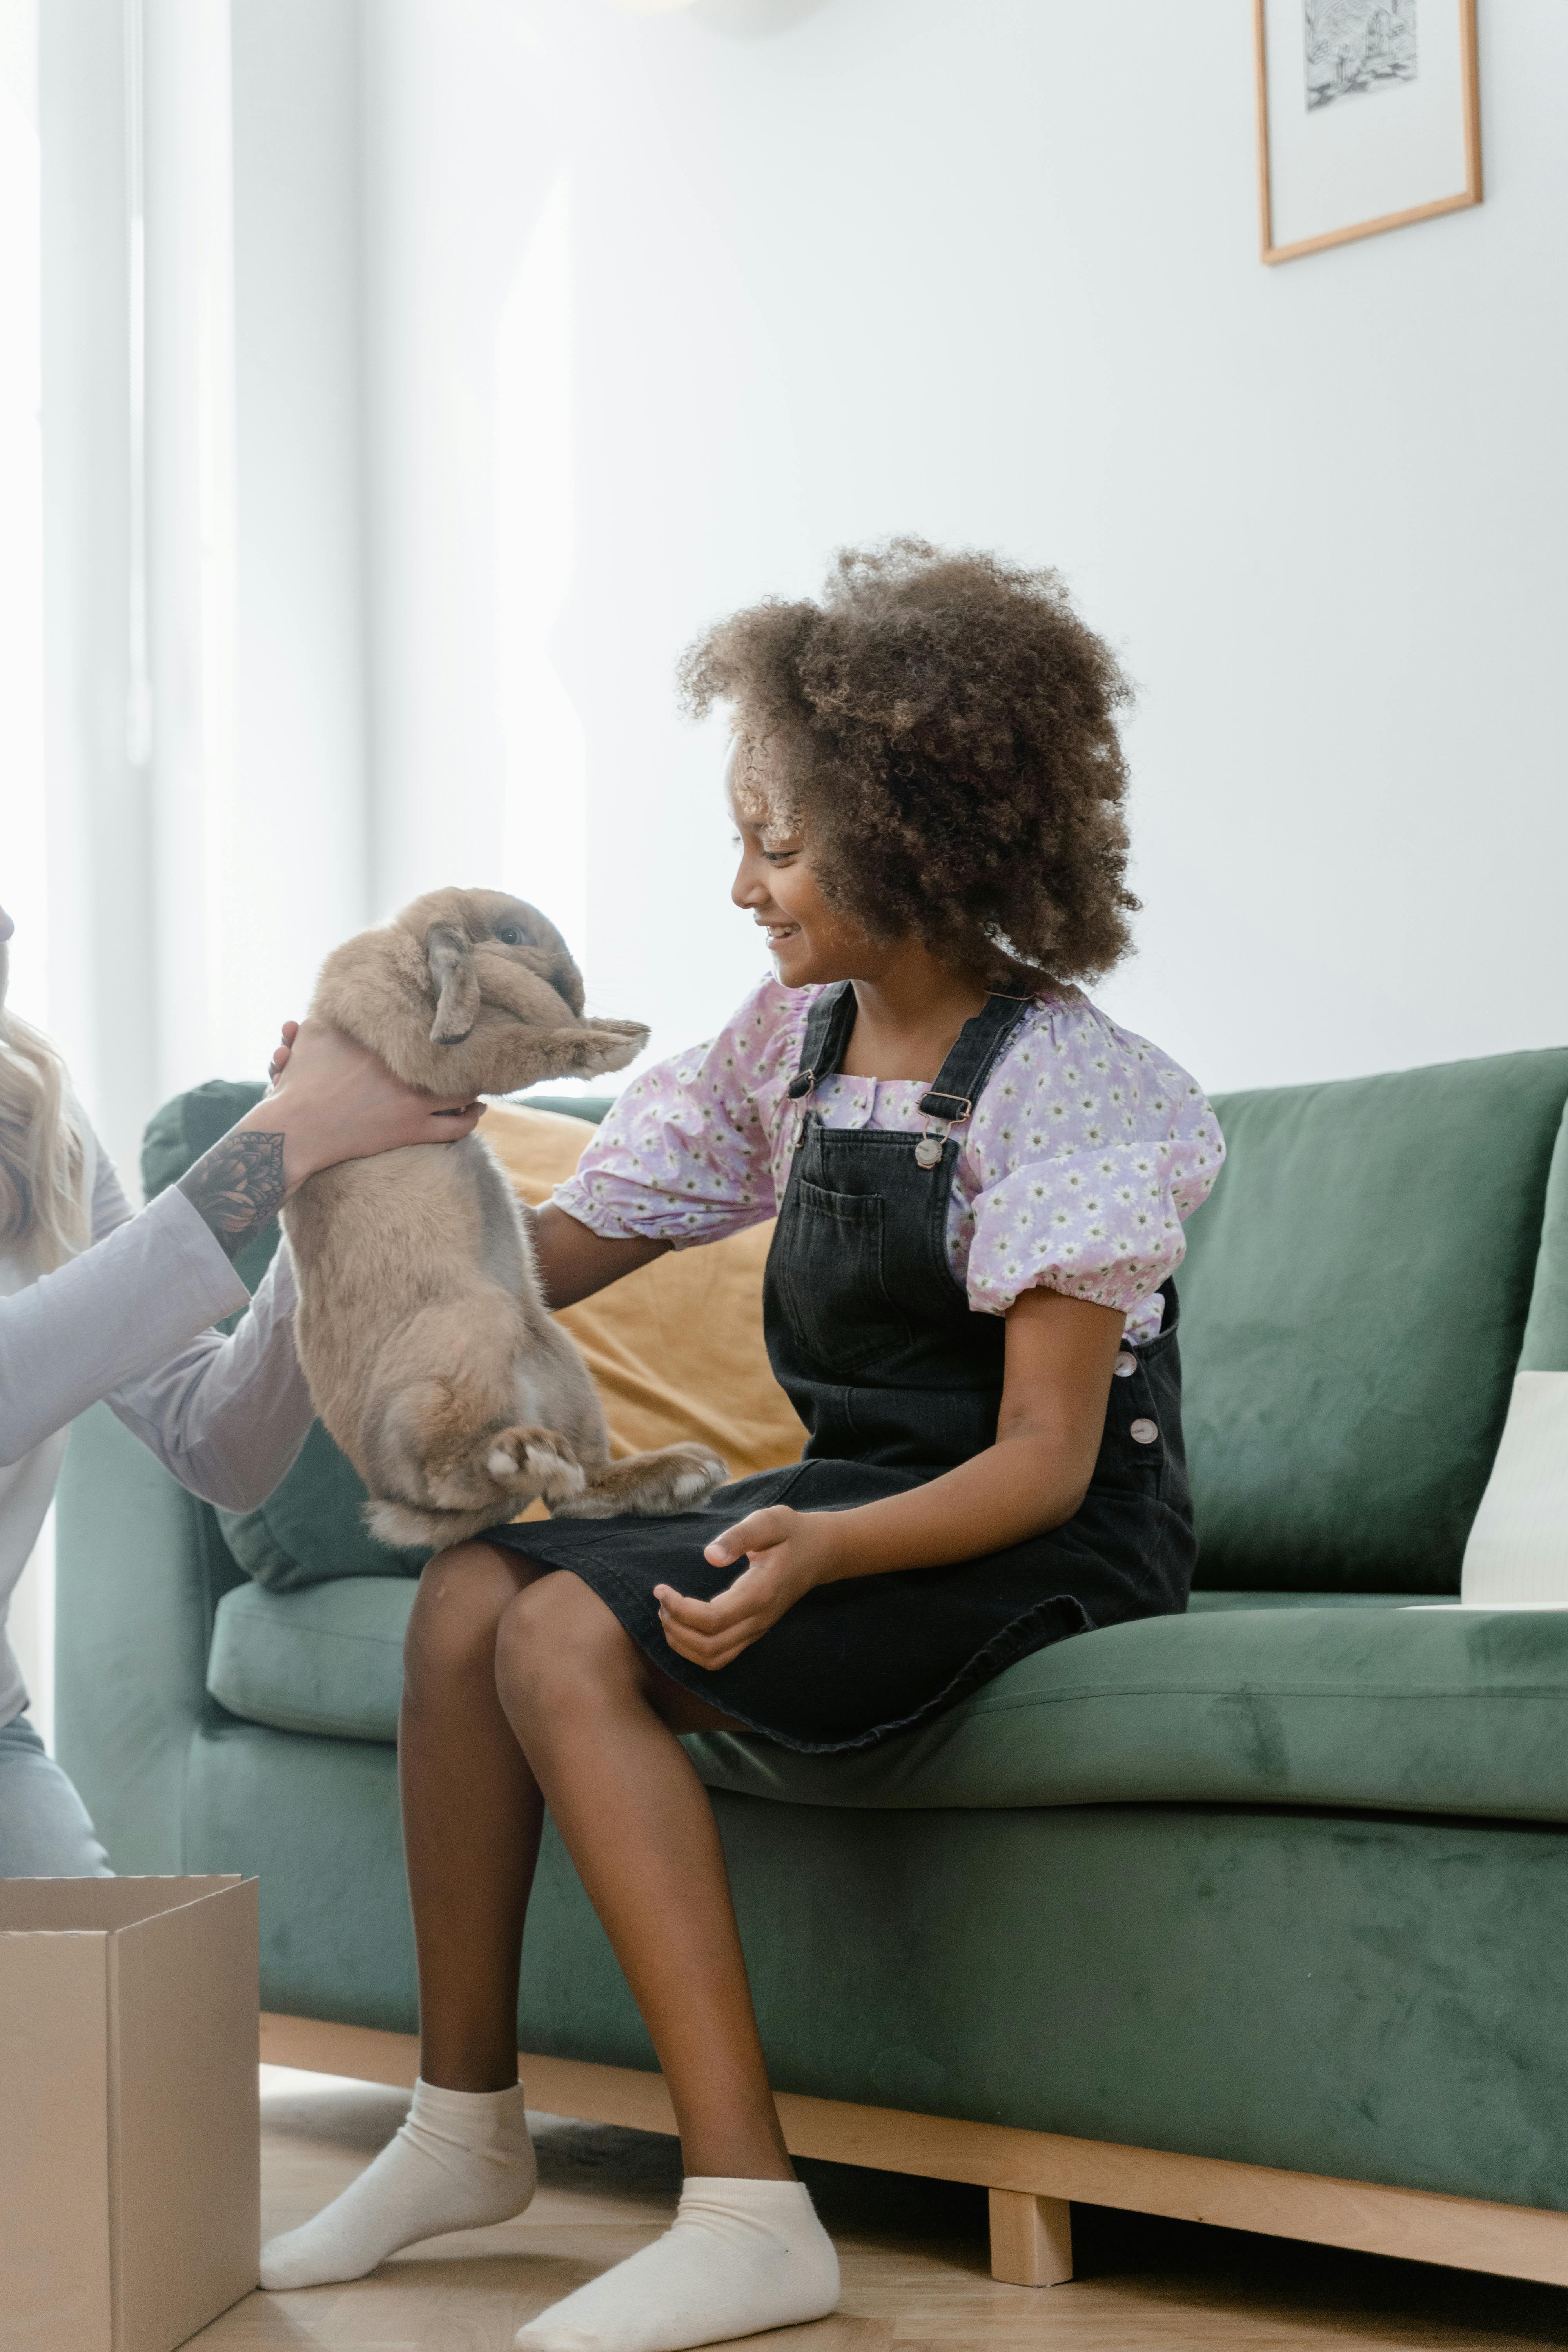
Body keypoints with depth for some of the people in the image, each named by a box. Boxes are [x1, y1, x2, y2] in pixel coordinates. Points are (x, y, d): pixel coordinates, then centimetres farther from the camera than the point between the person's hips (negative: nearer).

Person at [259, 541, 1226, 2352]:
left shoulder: (1061, 1082, -15)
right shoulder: (789, 1045, 8)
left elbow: (1045, 1458, -20)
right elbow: (548, 1259, 11)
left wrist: (823, 1551, -36)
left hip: (1048, 1540, -8)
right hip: (852, 1503, 8)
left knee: (574, 1638, -24)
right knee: (471, 1592, -10)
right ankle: (466, 2121, 2)